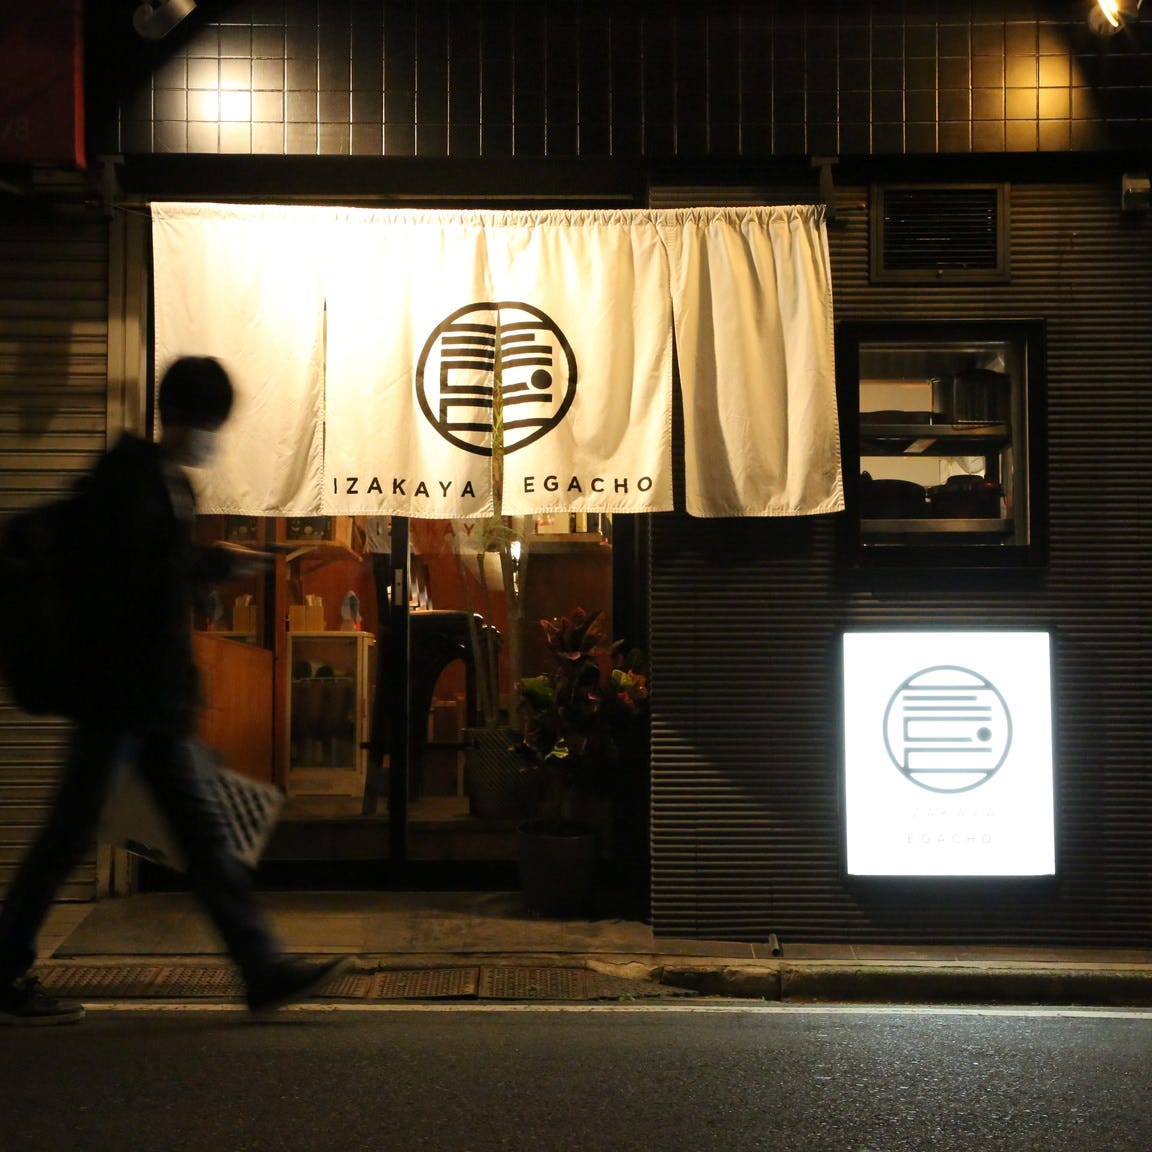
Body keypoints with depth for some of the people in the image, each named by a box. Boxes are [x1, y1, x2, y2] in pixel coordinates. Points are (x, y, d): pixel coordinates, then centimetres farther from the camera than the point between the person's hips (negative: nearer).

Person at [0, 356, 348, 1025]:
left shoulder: (171, 483, 17)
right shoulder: (130, 476, -11)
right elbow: (124, 579, -20)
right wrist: (215, 564, -13)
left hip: (159, 699, 9)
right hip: (121, 690, -9)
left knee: (204, 833, 7)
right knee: (72, 832, -2)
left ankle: (266, 969, 8)